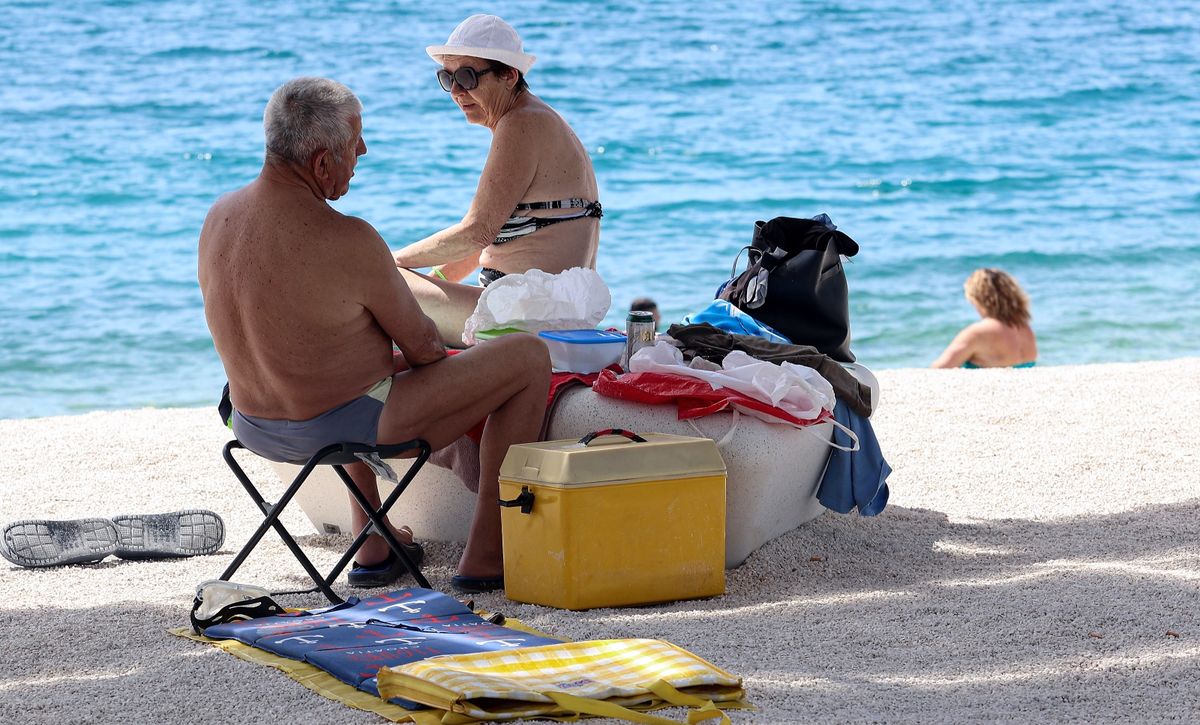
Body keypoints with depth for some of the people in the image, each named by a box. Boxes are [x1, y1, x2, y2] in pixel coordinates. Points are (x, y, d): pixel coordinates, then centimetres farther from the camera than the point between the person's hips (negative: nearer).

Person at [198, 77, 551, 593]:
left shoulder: (219, 217, -3)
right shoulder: (346, 241, -26)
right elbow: (421, 344, -12)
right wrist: (424, 351, 13)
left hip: (256, 428, 8)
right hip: (344, 429, -8)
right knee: (530, 358, 2)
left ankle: (372, 548, 43)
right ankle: (485, 554, 9)